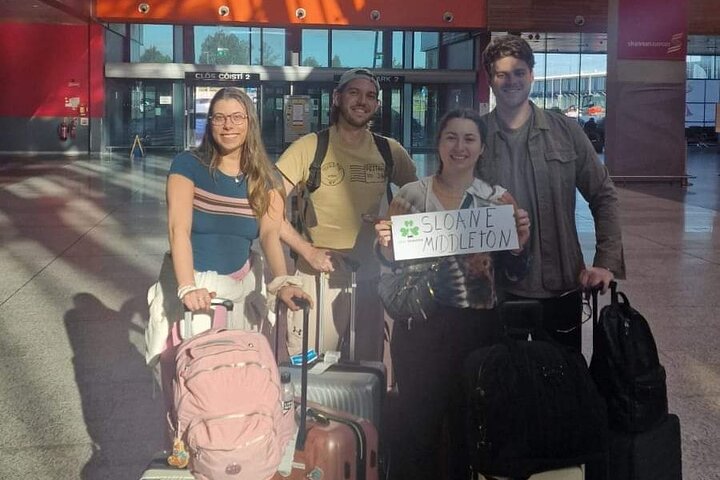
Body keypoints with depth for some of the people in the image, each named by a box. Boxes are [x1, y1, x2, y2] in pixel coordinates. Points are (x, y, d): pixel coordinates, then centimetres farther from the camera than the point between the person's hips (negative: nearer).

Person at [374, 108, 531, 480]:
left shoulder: (499, 199, 4)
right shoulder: (410, 195, 2)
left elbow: (510, 276, 8)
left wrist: (519, 244, -10)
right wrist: (385, 247, -13)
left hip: (478, 327, 1)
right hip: (420, 324, -1)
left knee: (471, 421, 11)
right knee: (416, 421, 5)